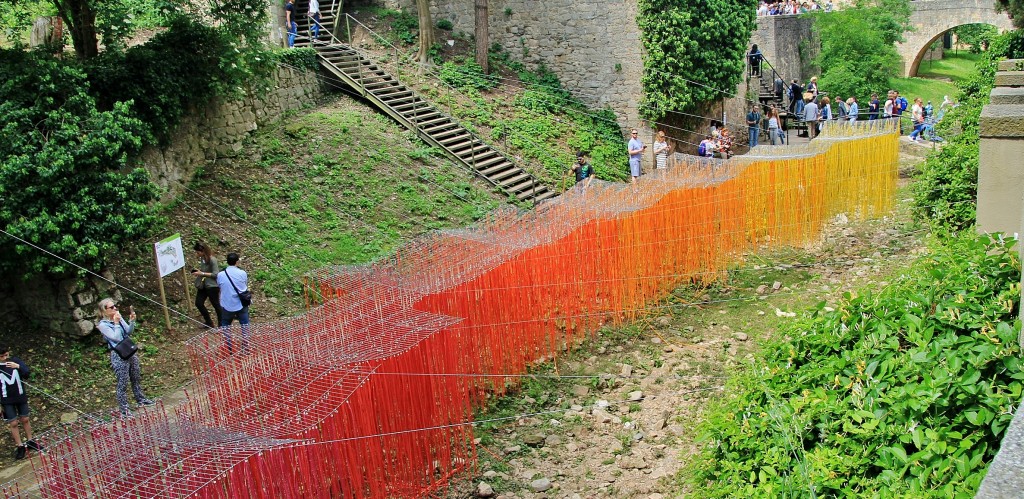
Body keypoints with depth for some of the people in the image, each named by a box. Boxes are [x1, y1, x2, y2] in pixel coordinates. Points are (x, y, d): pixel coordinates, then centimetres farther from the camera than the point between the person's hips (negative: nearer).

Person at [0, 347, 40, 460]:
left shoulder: (16, 361, -9)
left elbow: (27, 374, -16)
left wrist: (18, 366, -34)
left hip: (21, 396, 1)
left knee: (25, 419, 14)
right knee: (13, 423, 3)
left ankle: (30, 441, 30)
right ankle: (20, 446, 16)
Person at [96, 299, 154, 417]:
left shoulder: (119, 317, 4)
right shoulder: (103, 325, -13)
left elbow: (129, 332, 3)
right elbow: (116, 338, -20)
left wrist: (132, 321, -13)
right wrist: (116, 323, -18)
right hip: (119, 356, -7)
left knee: (136, 378, 18)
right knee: (122, 383, 0)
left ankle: (141, 400, 34)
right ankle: (124, 409, 8)